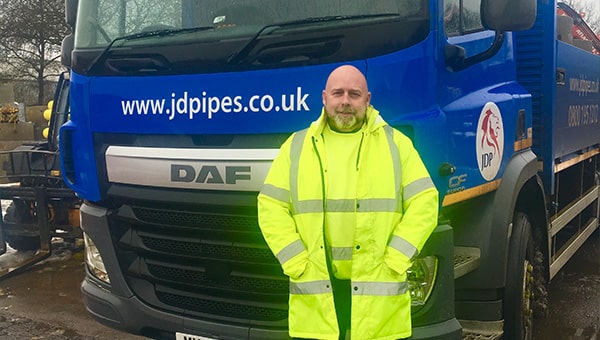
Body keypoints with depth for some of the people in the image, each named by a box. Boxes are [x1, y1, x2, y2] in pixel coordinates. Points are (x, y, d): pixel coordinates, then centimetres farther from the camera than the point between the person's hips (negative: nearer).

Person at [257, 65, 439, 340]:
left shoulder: (396, 144, 7)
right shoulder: (297, 146, 9)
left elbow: (424, 203, 1)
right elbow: (271, 208, 5)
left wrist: (393, 261, -7)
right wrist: (297, 263, -5)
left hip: (378, 293, 0)